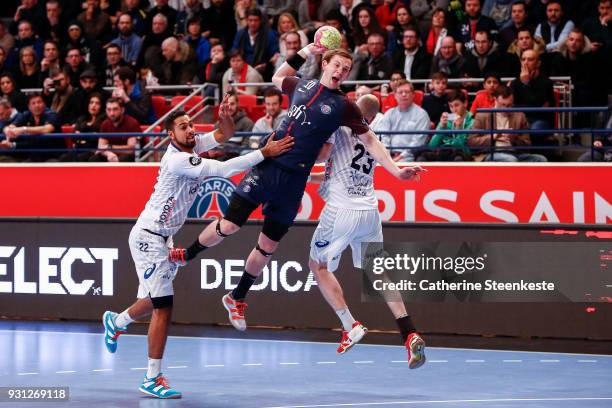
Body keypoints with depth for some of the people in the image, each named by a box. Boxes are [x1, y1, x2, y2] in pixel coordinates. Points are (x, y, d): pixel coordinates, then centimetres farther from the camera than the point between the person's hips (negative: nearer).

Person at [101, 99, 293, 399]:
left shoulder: (193, 146, 1)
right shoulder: (177, 160, -25)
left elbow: (225, 134, 6)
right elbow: (224, 170, -30)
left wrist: (224, 116, -17)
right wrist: (264, 153, -29)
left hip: (162, 236, 10)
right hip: (148, 236, -10)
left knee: (156, 301, 25)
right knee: (163, 307, -12)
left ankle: (116, 321, 53)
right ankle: (153, 379, -8)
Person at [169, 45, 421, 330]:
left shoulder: (343, 107, -1)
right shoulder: (301, 86, 8)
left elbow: (370, 140, 0)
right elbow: (277, 78, 30)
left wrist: (395, 170, -8)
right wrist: (303, 53, 22)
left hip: (293, 180, -1)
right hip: (266, 166, 1)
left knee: (267, 247, 6)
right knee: (228, 226, -6)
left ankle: (237, 299, 25)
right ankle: (186, 255, 20)